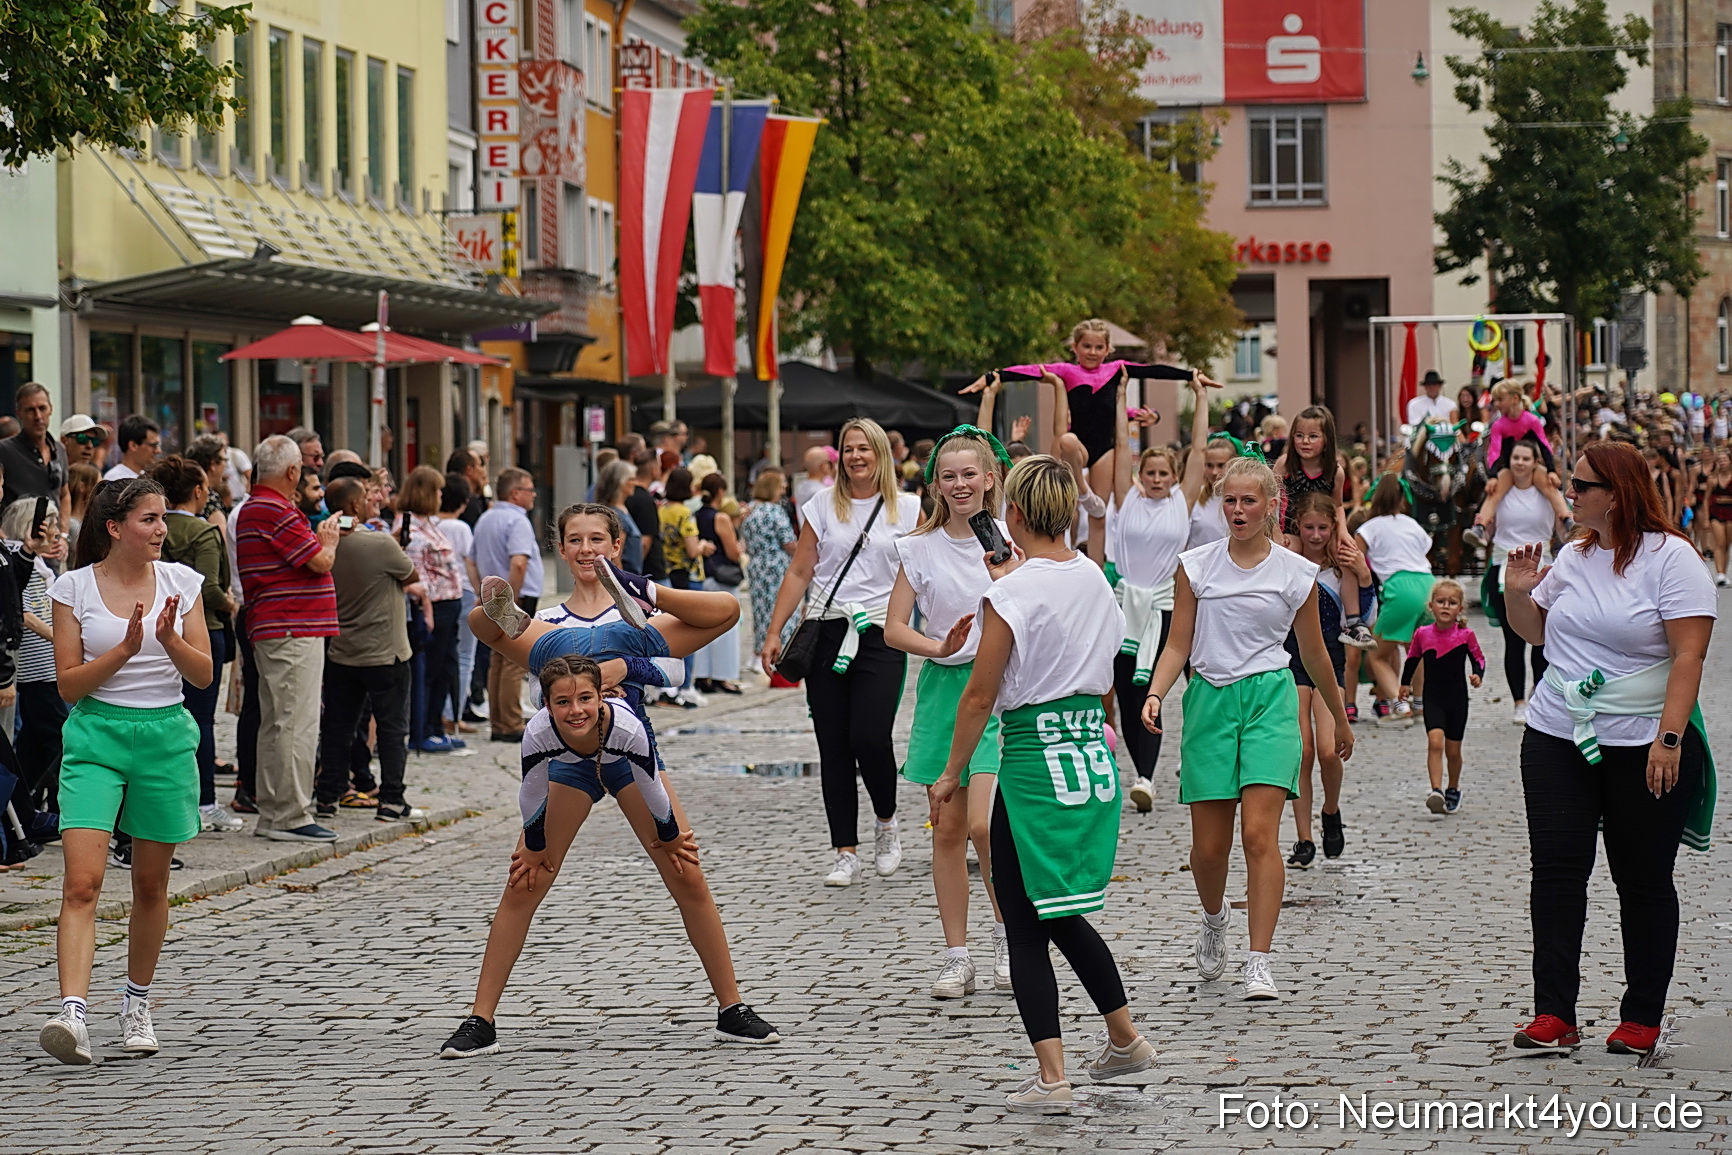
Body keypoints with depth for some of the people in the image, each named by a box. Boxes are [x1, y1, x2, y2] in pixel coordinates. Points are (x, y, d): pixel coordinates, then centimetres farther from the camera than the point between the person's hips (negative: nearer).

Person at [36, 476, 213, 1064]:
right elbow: (69, 684, -4)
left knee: (150, 883, 11)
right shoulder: (74, 586, -2)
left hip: (166, 736, 2)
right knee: (82, 882, -16)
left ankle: (137, 1004, 29)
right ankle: (72, 1013, -25)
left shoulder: (180, 582, 4)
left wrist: (170, 641, -16)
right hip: (95, 735, -2)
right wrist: (125, 650, -17)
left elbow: (203, 673, 3)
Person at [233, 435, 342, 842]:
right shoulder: (276, 512, -16)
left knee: (274, 724, 14)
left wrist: (320, 538, 16)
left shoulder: (249, 509, 16)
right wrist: (328, 539, 5)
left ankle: (270, 814, 19)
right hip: (294, 629, -11)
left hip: (267, 630, 11)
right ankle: (291, 817, -7)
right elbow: (322, 562, -14)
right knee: (297, 725, -8)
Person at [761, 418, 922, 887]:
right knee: (834, 746, 1)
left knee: (871, 737, -14)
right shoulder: (823, 505, 7)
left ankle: (886, 821, 14)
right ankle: (846, 852, 7)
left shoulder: (907, 510, 5)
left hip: (881, 635, -2)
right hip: (827, 633, 2)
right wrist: (774, 632, 2)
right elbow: (799, 573, 8)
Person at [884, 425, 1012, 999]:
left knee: (985, 823, -17)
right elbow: (894, 627, 3)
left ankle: (1006, 932, 5)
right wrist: (940, 647, -13)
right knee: (947, 829, 5)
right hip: (944, 687, 3)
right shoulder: (920, 548, 3)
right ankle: (957, 956, 13)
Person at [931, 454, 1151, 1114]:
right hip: (1093, 754, 7)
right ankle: (1125, 1041, 30)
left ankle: (1051, 1078, -3)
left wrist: (951, 775, -3)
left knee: (1027, 924, 1)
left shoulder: (1011, 592, -14)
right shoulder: (1094, 579, 5)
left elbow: (980, 696, -12)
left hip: (1032, 759, -7)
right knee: (1059, 913, 22)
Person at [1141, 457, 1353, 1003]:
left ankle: (1259, 963, -13)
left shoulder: (1296, 573, 3)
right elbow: (1178, 644, 5)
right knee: (1208, 845, 4)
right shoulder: (1196, 565, 4)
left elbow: (1315, 656, 14)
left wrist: (1340, 721, 21)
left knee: (1259, 834, -15)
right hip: (1209, 699, 2)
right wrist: (1156, 693, -12)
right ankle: (1215, 919, 37)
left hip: (1269, 701, -1)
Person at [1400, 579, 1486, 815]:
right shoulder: (1422, 634, -2)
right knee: (1435, 742, -19)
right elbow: (1412, 659, 13)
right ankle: (1436, 791, -26)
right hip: (1432, 698, 0)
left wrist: (1477, 674, -14)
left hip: (1457, 698, 0)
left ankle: (1453, 790, 33)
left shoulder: (1465, 635, -6)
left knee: (1453, 750, 10)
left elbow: (1478, 659, 5)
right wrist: (1406, 683, 10)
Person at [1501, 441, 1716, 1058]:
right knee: (1557, 869, -3)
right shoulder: (1574, 556, 10)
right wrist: (1518, 593, 2)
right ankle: (1553, 1014, -2)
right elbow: (1537, 632, 23)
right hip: (1558, 738, 5)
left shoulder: (1670, 557, -9)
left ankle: (1642, 1017, 13)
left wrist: (1669, 739, -21)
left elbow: (1688, 654, -14)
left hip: (1645, 747, -5)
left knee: (1644, 879, 4)